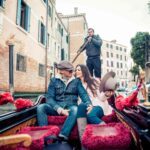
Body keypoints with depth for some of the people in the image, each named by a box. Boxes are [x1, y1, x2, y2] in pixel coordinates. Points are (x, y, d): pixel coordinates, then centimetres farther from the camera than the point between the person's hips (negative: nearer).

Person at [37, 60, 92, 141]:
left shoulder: (76, 81, 10)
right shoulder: (54, 80, 7)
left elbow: (83, 94, -2)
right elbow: (49, 97, -2)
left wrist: (89, 105, -24)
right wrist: (59, 109, -19)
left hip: (70, 107, 0)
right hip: (57, 107, 1)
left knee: (75, 109, -35)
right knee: (41, 107, -25)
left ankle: (63, 136, -41)